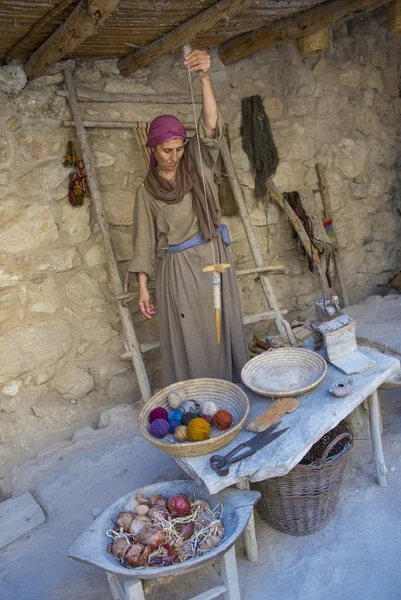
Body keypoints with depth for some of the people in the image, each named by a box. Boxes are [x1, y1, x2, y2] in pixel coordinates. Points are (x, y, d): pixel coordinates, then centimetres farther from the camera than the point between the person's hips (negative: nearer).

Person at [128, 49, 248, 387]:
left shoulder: (198, 165, 3)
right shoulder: (147, 190, 1)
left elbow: (211, 125, -14)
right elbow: (145, 242, 1)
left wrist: (204, 77, -30)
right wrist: (143, 288, -3)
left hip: (215, 260, 2)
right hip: (179, 270, -2)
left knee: (224, 333, 10)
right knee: (188, 342, 2)